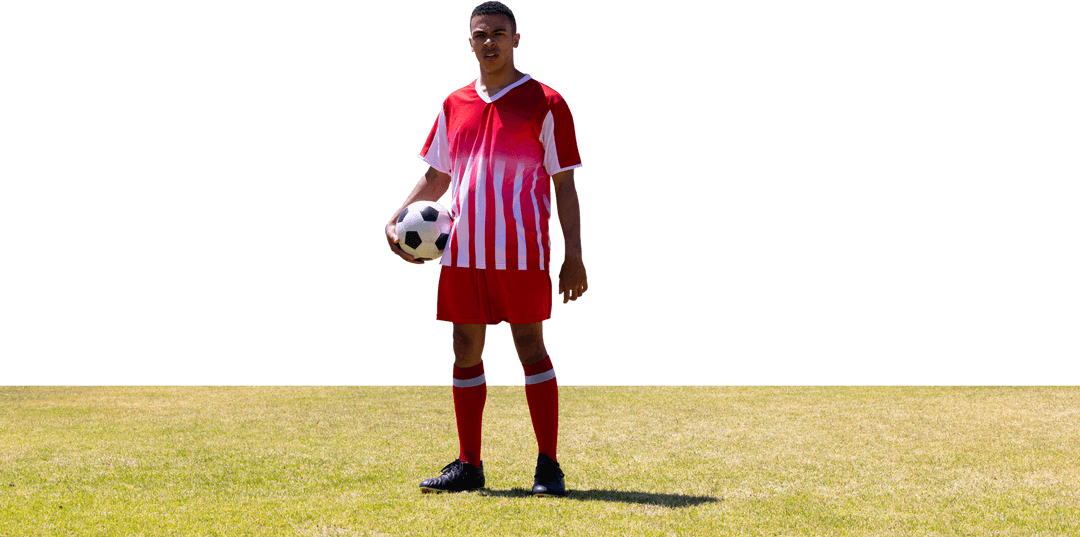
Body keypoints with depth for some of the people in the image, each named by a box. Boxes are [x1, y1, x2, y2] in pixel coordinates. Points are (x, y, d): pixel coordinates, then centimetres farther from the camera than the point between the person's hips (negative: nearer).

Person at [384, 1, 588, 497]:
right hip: (462, 251, 5)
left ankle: (548, 467, 2)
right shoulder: (454, 106, 14)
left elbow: (565, 185, -2)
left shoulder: (544, 104, -1)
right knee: (465, 353, 7)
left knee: (531, 349, -5)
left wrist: (573, 255, -8)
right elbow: (435, 178, 21)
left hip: (521, 251, -5)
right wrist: (397, 221, 7)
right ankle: (468, 466, 15)